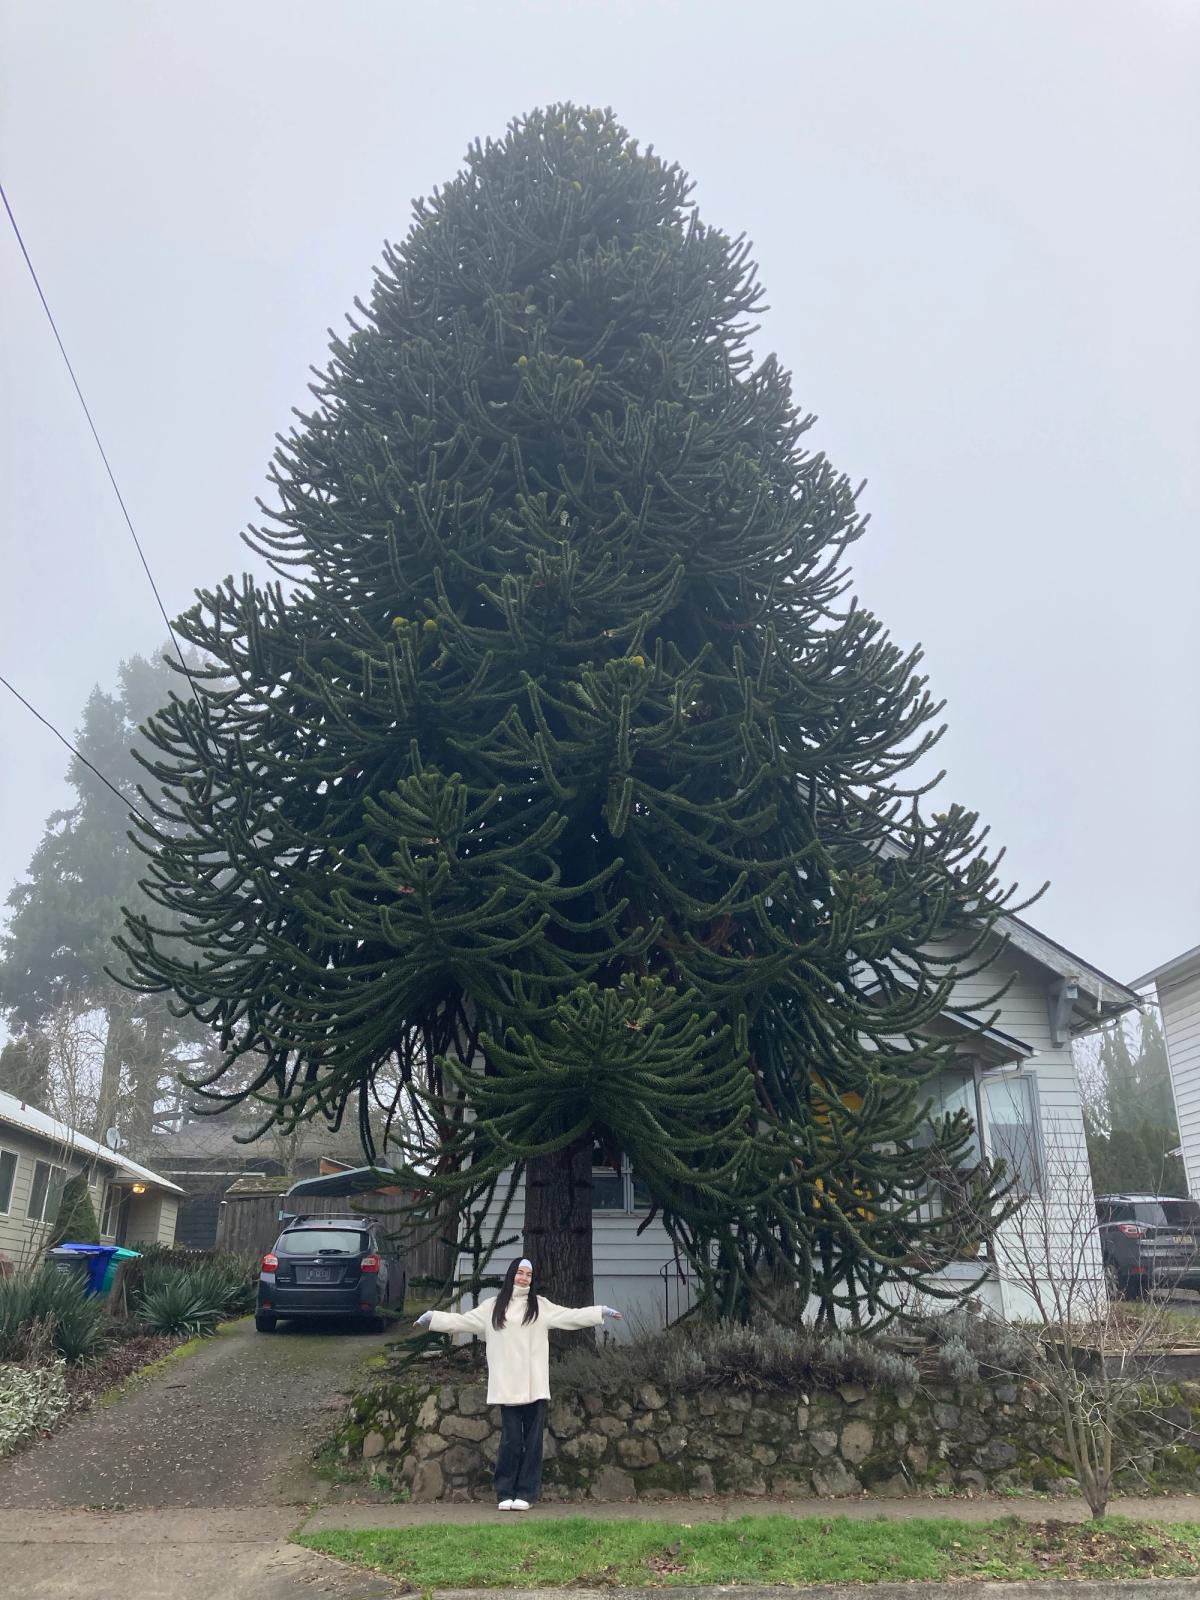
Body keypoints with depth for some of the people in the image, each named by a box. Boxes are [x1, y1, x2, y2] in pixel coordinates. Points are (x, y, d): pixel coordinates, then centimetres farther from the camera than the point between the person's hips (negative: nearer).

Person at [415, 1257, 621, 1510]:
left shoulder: (541, 1305, 10)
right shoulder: (493, 1307, 10)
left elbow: (572, 1315, 11)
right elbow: (462, 1320, 12)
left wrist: (601, 1312, 5)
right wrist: (433, 1317, 6)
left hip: (535, 1385, 1)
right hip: (507, 1386, -1)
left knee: (532, 1439, 2)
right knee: (510, 1439, -2)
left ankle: (525, 1494, 10)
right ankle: (505, 1494, 10)